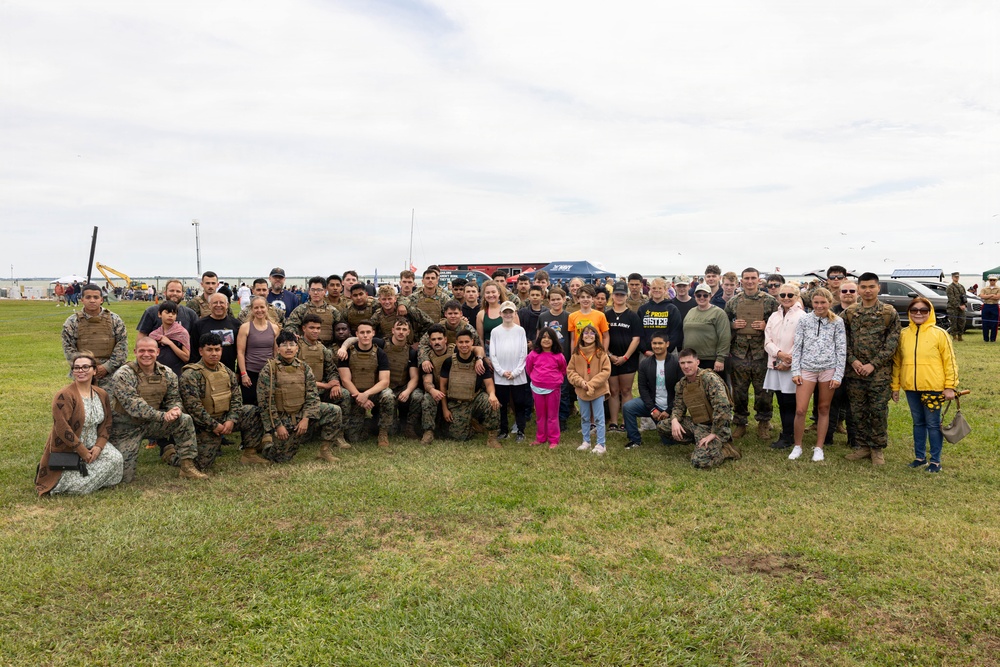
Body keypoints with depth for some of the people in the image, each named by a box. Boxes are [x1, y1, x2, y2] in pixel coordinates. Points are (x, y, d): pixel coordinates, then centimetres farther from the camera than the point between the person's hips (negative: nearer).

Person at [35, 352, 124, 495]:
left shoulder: (102, 395, 5)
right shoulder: (64, 395, -16)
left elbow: (106, 423, 7)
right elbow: (62, 428, -21)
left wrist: (99, 446, -10)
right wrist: (83, 452, -19)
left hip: (93, 447, 6)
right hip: (67, 451, -5)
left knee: (115, 458, -21)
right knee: (79, 486, -17)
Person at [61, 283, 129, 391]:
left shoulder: (114, 320, 5)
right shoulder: (72, 322, 5)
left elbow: (122, 346, 2)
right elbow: (68, 348, 1)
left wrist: (107, 367, -7)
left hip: (110, 374, 0)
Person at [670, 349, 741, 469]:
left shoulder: (709, 378, -19)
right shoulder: (681, 384, 5)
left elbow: (723, 407, -27)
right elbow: (678, 406, 12)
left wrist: (715, 433, -25)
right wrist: (674, 420, -12)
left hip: (713, 425, -8)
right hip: (696, 423, 8)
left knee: (700, 461, -26)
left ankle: (726, 449, 4)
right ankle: (699, 442, 5)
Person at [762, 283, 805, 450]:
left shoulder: (801, 316, -4)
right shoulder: (774, 316, 13)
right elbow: (767, 341, 7)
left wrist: (788, 362, -12)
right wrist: (779, 353, -12)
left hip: (792, 366, -5)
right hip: (776, 365, 5)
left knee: (789, 403, -3)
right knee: (781, 403, 9)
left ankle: (787, 437, 6)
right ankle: (787, 434, 19)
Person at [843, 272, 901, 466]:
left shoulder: (890, 313, -3)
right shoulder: (849, 313, 7)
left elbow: (892, 343, -6)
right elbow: (845, 340, 7)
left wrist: (873, 364, -13)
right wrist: (853, 360, -9)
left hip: (880, 373, -3)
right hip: (854, 371, 3)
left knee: (878, 411, 3)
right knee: (857, 411, 9)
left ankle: (878, 449, 16)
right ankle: (862, 446, 22)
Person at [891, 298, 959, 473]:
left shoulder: (939, 334, -4)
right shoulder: (903, 335, 5)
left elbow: (950, 361, -4)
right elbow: (897, 361, 10)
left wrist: (950, 386, -8)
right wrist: (895, 386, 9)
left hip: (933, 387, -3)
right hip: (911, 388, 4)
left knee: (933, 424, 4)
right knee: (918, 423, 14)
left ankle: (935, 461, 15)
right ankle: (920, 457, 25)